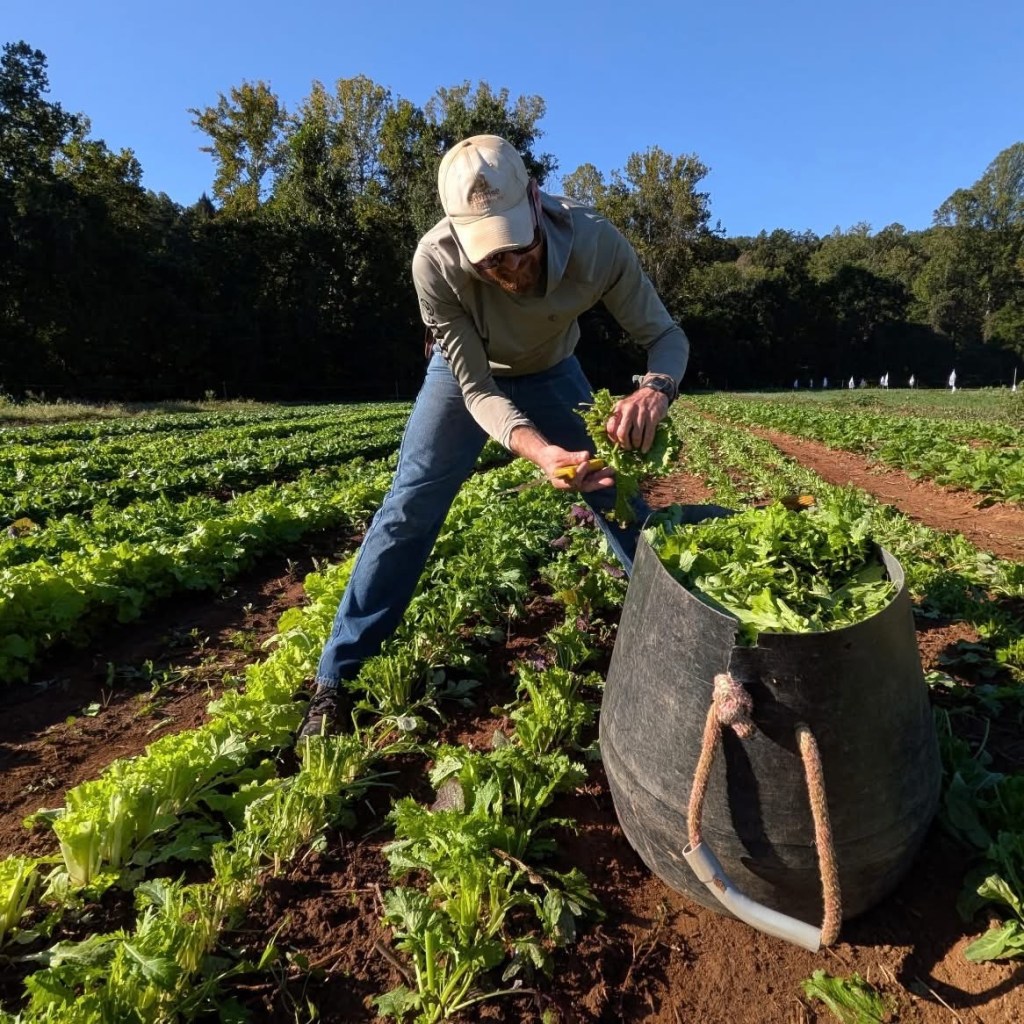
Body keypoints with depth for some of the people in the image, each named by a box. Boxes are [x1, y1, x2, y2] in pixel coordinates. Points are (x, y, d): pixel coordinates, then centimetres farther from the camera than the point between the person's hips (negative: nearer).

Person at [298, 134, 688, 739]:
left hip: (552, 374, 2)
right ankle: (335, 678, 1)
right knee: (409, 509, -10)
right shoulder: (436, 262, -37)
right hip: (467, 372, -1)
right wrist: (536, 450, -51)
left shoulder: (594, 241, -35)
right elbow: (477, 389, -31)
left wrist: (656, 389, -48)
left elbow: (666, 335, -23)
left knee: (623, 498, -1)